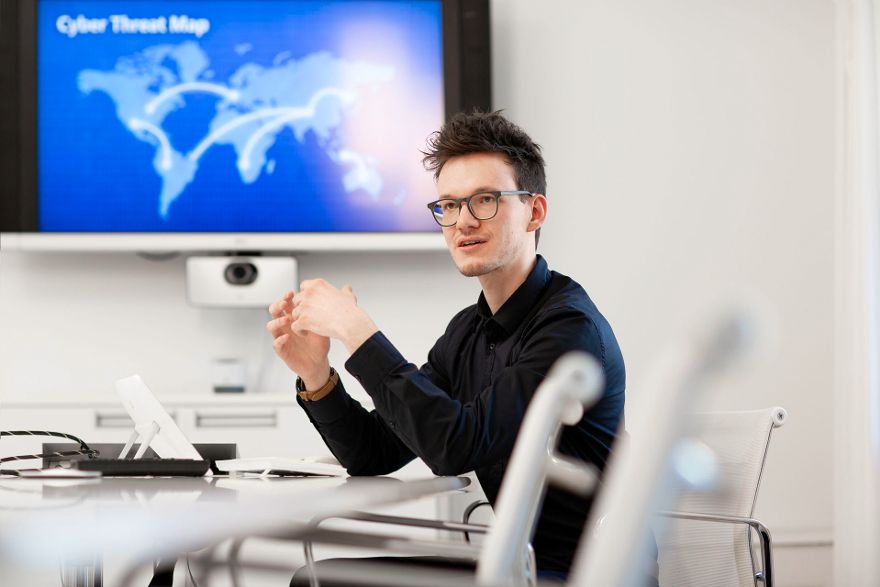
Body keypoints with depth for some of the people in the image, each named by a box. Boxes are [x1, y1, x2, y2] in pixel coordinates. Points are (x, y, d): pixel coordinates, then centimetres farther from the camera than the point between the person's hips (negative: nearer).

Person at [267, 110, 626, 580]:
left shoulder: (571, 328, -17)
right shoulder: (467, 330, 10)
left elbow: (459, 448, -27)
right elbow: (374, 455, 10)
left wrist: (357, 331, -23)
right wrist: (315, 375, -8)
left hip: (577, 574, -8)